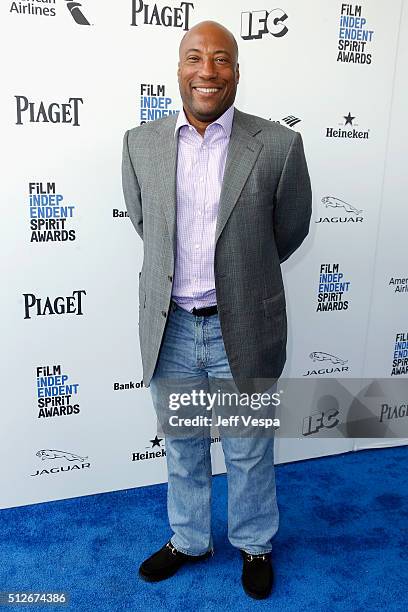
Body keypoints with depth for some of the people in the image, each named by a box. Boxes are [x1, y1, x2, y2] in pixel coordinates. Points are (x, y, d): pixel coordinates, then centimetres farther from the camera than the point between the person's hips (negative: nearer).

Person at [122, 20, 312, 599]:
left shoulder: (279, 145, -9)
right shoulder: (141, 143, -2)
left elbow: (290, 229, 4)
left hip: (244, 330, -2)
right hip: (170, 329, 3)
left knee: (249, 453, 17)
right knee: (182, 449, 21)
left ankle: (255, 544, 45)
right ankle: (189, 539, 47)